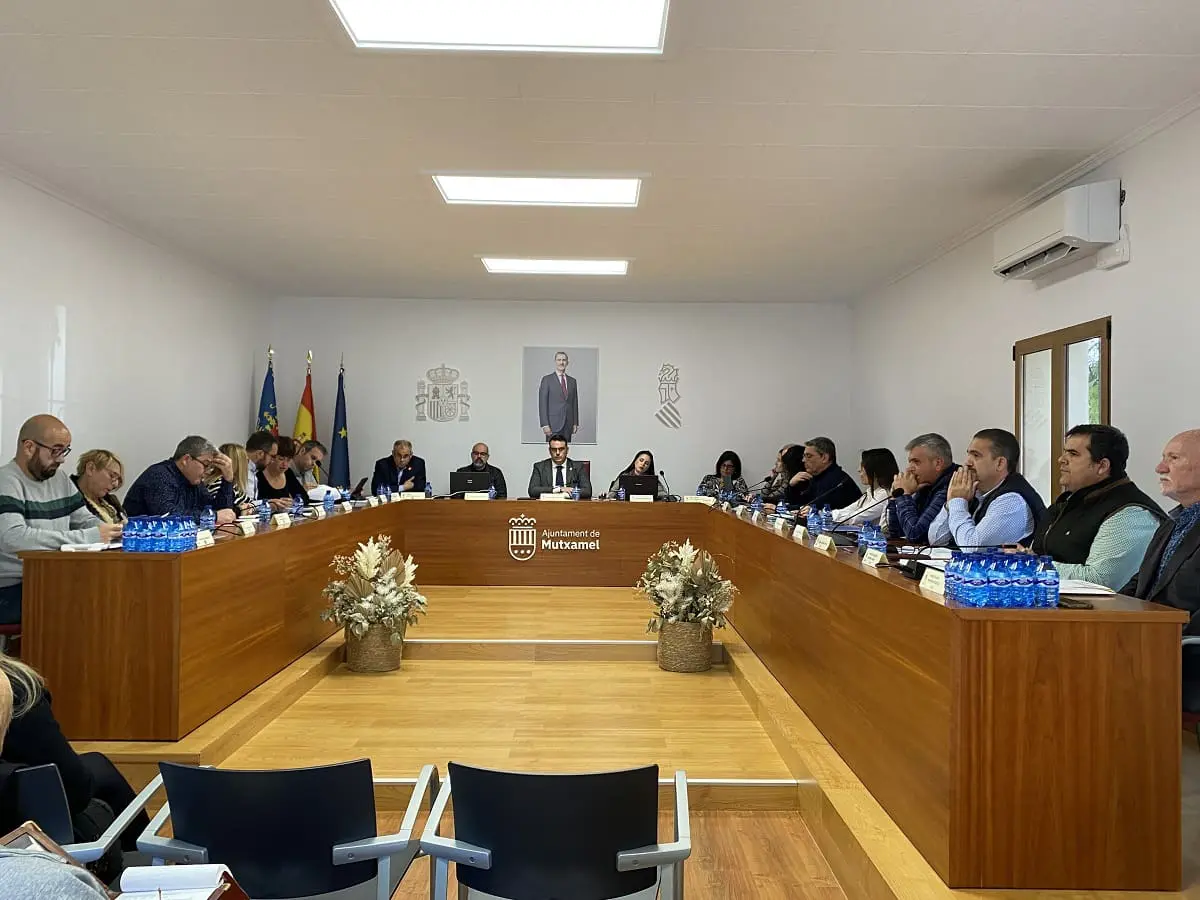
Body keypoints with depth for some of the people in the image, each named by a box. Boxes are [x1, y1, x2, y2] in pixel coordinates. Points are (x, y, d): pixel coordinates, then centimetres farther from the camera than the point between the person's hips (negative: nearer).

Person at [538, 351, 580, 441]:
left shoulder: (572, 381, 14)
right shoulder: (547, 379, -1)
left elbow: (575, 403, 15)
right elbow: (542, 403, -5)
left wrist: (575, 423, 8)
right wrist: (545, 424, -13)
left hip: (568, 424, 4)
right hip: (553, 424, -4)